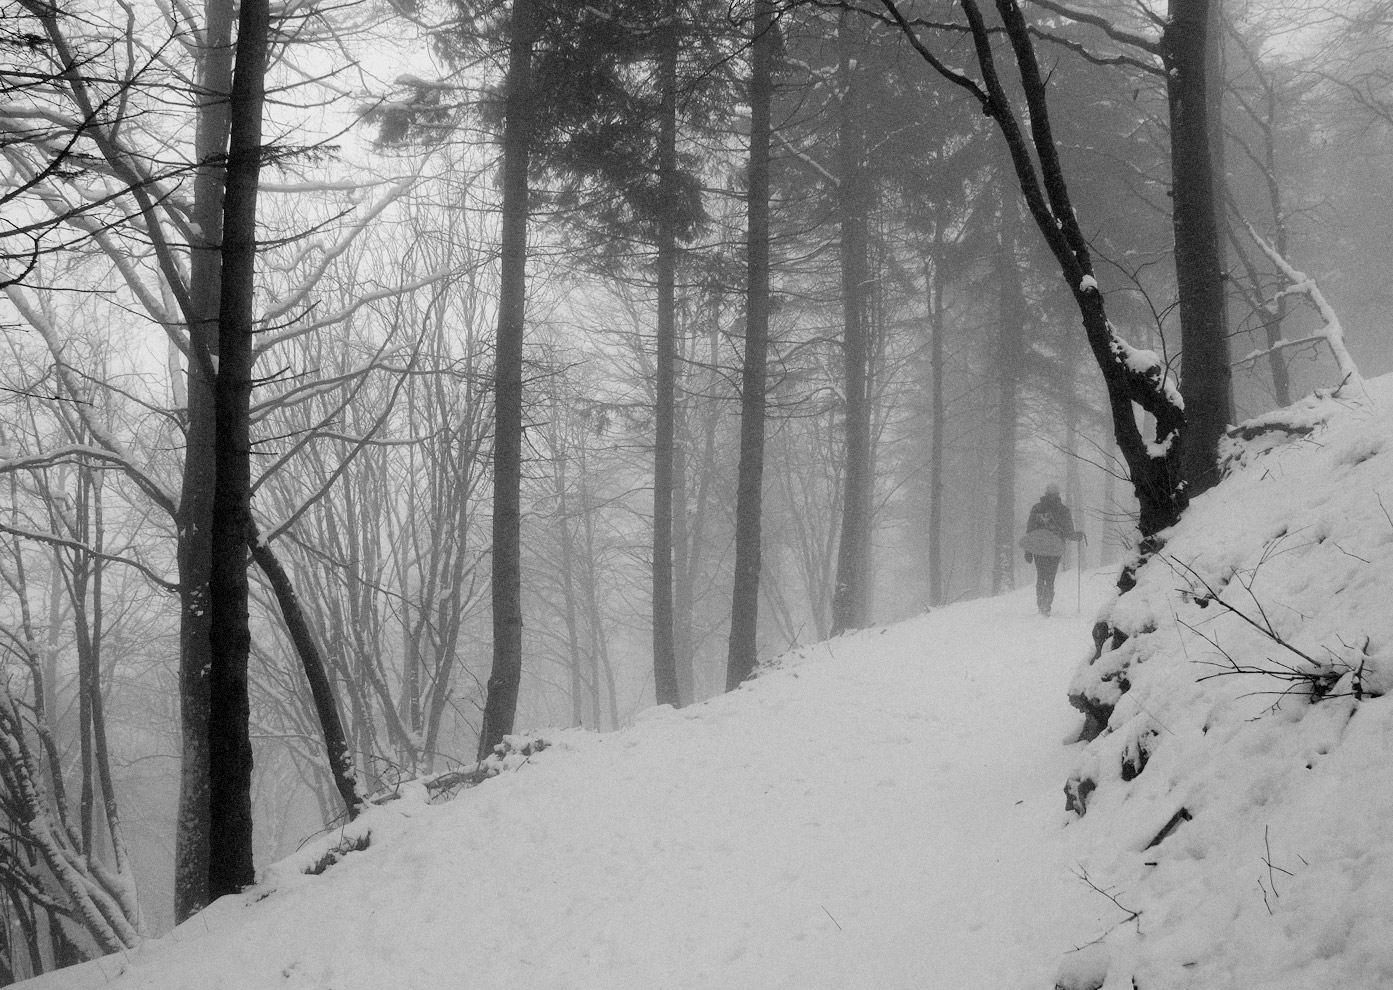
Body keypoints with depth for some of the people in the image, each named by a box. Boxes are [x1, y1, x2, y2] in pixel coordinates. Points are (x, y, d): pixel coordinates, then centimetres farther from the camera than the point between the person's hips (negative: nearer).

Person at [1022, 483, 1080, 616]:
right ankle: (1046, 606, -10)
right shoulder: (1063, 510, -2)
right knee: (1050, 578, 3)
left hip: (1038, 547, 1)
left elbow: (1029, 530, 3)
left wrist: (1028, 551, 7)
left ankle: (1041, 604, 5)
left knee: (1040, 576, 16)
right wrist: (1078, 535, 21)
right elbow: (1069, 532, -2)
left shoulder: (1036, 508, 3)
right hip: (1055, 548, -1)